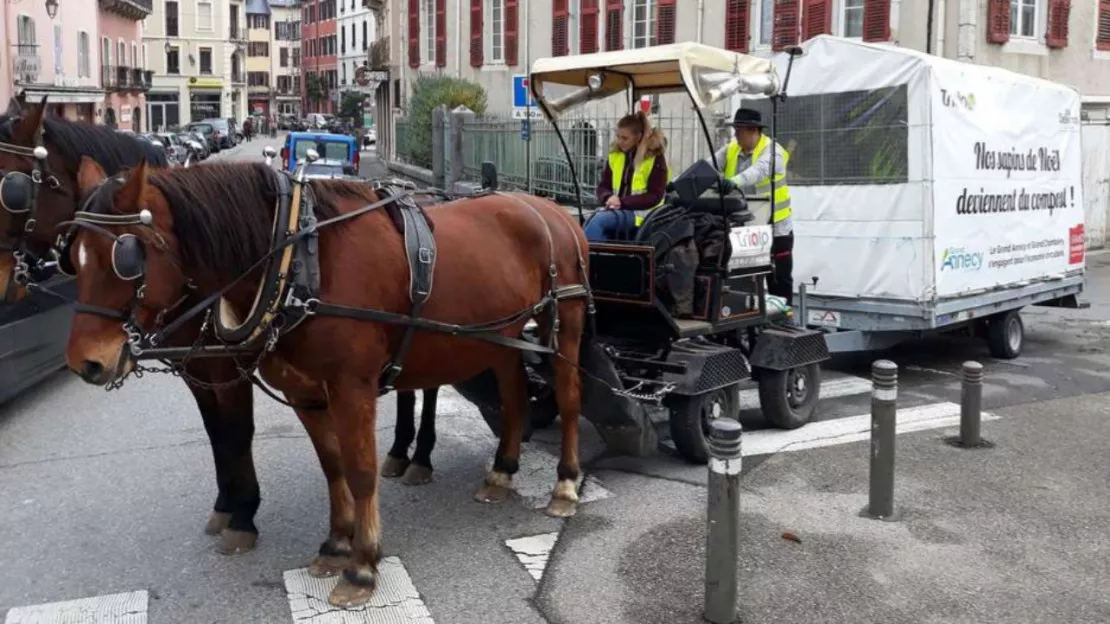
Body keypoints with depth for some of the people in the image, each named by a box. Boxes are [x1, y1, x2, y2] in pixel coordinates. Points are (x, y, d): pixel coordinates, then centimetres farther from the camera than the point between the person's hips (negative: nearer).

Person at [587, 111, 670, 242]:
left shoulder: (655, 158, -2)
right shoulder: (615, 155, 13)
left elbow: (655, 196, -8)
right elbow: (603, 186, 15)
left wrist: (622, 202, -18)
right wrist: (608, 198, -11)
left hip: (640, 215, -5)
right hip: (616, 210, 5)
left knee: (597, 220, -30)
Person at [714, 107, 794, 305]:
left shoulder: (772, 150, -13)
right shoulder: (730, 150, 5)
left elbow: (760, 170, -33)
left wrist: (735, 181, -52)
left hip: (775, 227, -5)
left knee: (779, 280, 4)